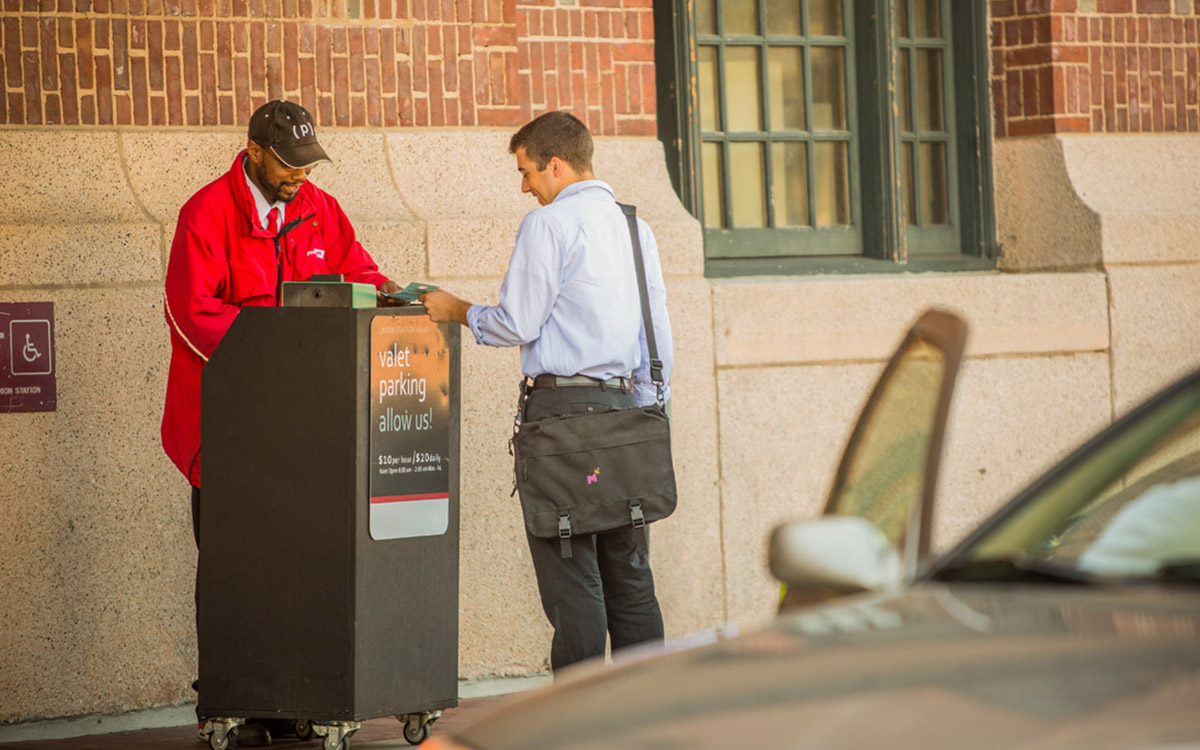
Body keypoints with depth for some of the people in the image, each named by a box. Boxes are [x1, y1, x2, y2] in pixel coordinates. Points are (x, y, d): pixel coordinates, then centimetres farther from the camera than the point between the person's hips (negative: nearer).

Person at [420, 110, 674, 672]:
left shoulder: (549, 224, -7)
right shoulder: (636, 228, 15)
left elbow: (516, 324, -8)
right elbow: (658, 336, 15)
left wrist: (458, 311, 9)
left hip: (562, 403, -7)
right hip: (624, 400, 7)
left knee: (570, 574, -5)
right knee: (626, 568, 10)